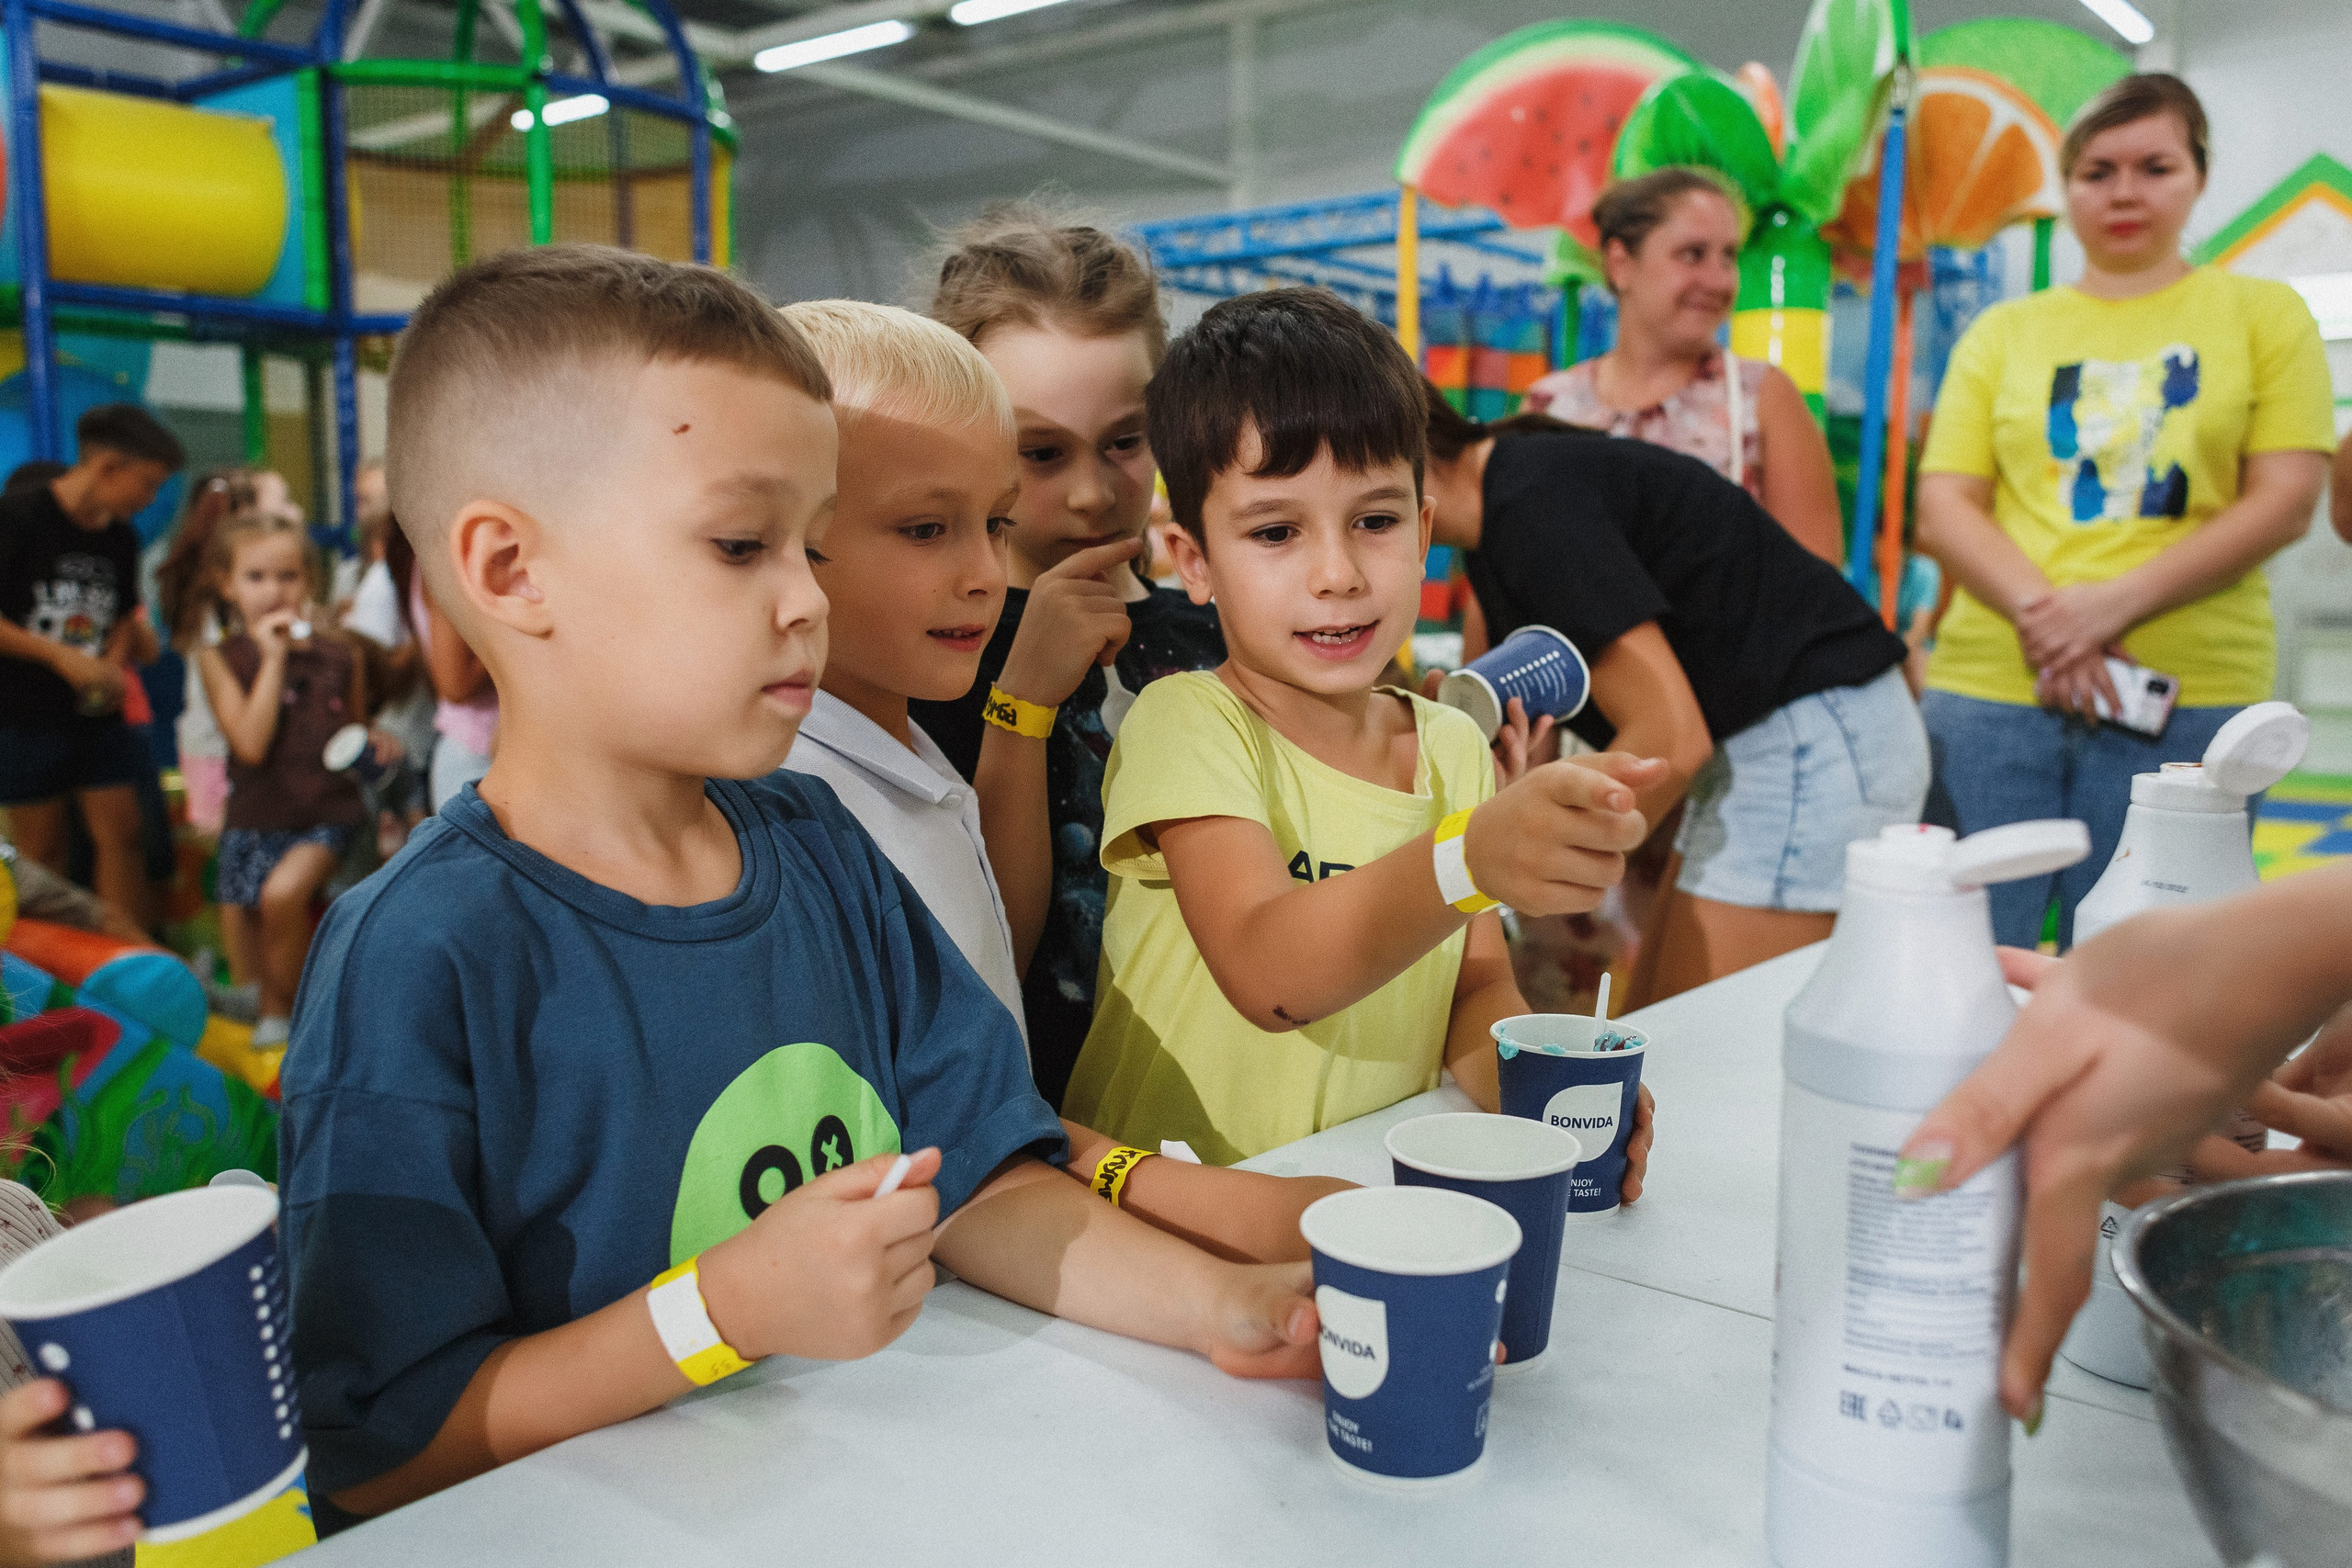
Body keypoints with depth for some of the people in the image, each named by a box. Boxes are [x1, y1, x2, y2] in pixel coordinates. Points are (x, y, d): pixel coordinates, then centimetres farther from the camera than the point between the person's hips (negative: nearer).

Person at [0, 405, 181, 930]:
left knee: (121, 835, 2)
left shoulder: (120, 539, 6)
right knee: (42, 850, 3)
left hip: (97, 715, 5)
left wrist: (113, 668, -2)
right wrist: (63, 656, -19)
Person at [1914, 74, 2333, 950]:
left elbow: (2285, 504, 0)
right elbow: (1943, 510, 5)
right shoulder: (2003, 333, 12)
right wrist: (2038, 609, -13)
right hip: (1990, 688, 1)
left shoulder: (2265, 314, 10)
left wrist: (2117, 602, -13)